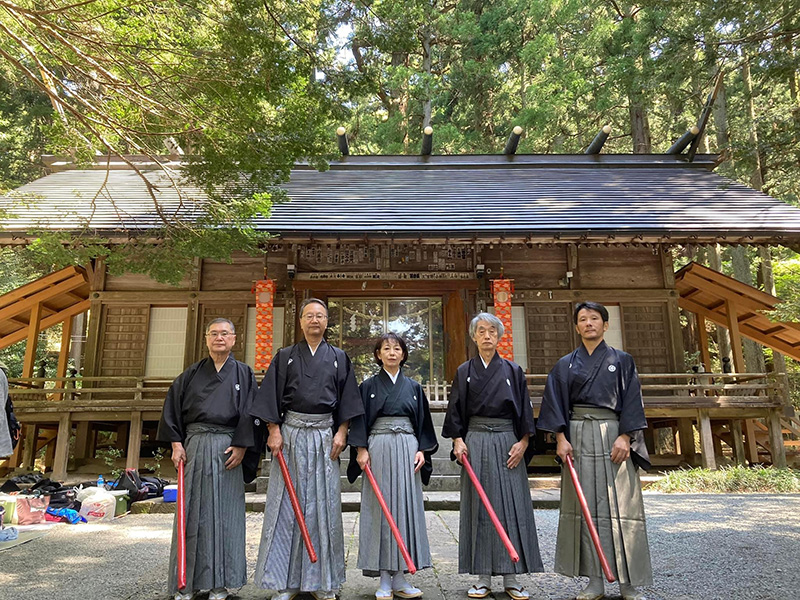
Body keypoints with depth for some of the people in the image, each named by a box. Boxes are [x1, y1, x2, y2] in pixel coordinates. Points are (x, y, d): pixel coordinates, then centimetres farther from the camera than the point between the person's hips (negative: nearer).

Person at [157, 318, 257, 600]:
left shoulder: (244, 373, 5)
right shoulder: (192, 374, 10)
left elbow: (250, 412, -1)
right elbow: (173, 406, 8)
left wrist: (241, 446, -9)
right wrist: (176, 443, -1)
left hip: (227, 447, -1)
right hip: (194, 446, 2)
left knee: (224, 512, 3)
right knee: (192, 511, 6)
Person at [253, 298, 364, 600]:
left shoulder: (338, 357, 9)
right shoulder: (285, 356, 7)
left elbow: (347, 398, 7)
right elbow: (272, 396, 3)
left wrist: (341, 433, -2)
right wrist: (275, 431, -6)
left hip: (325, 436, 1)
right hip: (291, 433, 0)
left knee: (324, 504, 4)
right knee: (288, 504, 2)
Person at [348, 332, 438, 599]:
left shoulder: (414, 387, 12)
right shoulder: (369, 386, 6)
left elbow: (423, 423, 12)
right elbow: (359, 421, 2)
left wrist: (422, 450, 0)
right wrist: (361, 449, -9)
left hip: (407, 450, 2)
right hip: (378, 450, -2)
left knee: (406, 507, 2)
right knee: (381, 509, -1)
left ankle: (399, 578, 11)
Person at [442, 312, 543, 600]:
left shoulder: (513, 371, 6)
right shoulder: (464, 372, 7)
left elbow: (524, 410, 5)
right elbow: (455, 411, 6)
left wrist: (523, 442, -5)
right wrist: (458, 440, -5)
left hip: (507, 441, 0)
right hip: (475, 442, 0)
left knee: (510, 506, 1)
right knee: (479, 507, 2)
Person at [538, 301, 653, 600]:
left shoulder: (622, 360, 7)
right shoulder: (565, 365, 10)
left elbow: (631, 400, 1)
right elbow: (556, 403, 5)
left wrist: (625, 437, -10)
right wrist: (561, 437, -6)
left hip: (613, 434, -1)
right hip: (578, 436, 1)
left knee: (619, 505, -1)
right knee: (585, 505, 2)